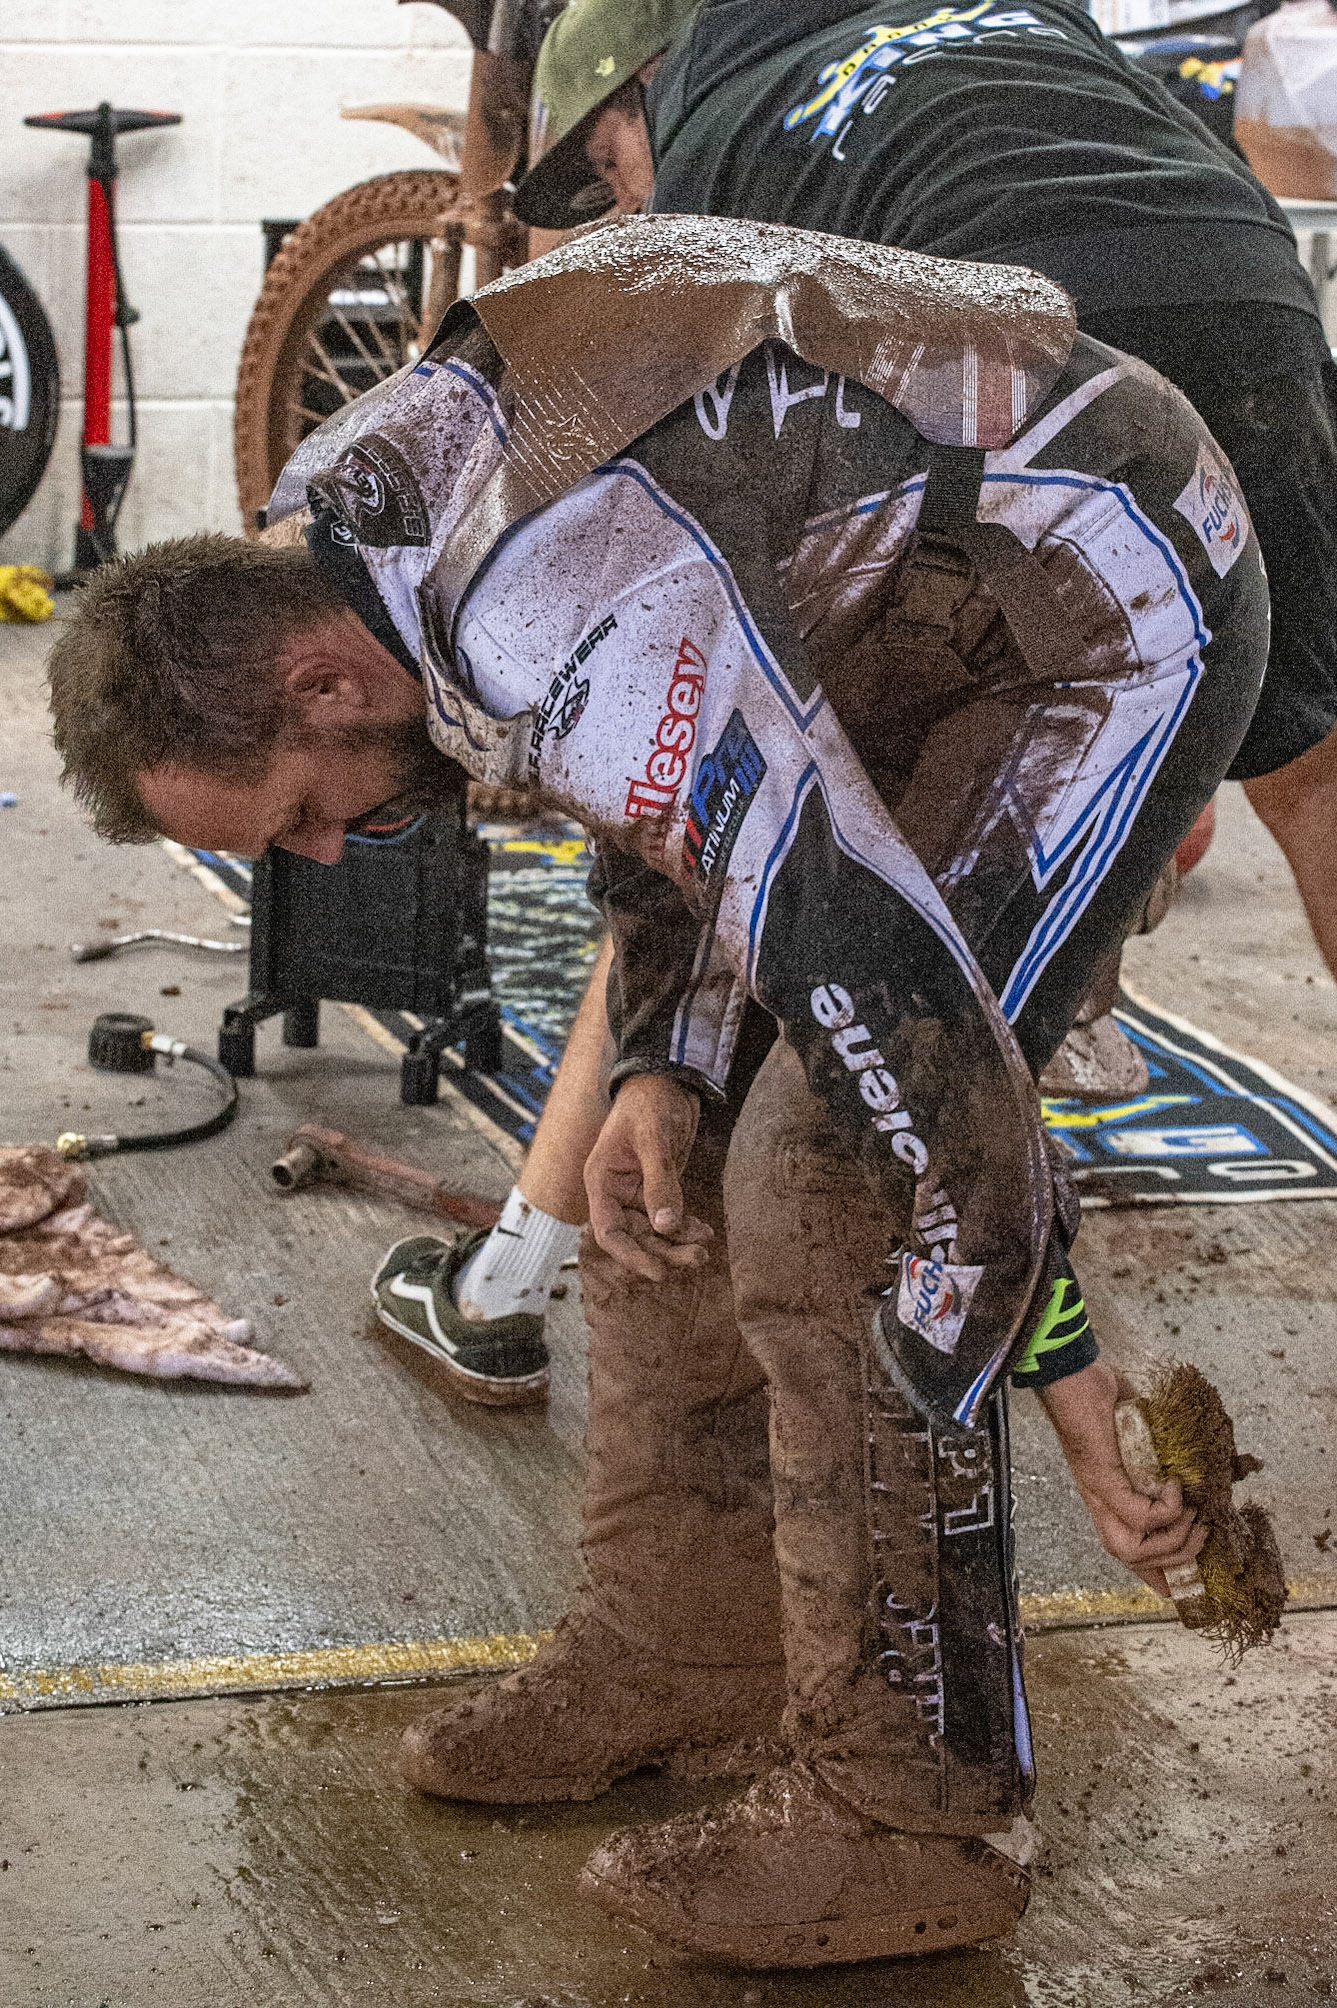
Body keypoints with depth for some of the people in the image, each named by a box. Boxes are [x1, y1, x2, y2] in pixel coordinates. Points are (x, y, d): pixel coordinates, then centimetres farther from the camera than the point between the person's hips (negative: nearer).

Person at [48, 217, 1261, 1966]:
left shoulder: (570, 633, -35)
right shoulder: (353, 512, -3)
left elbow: (886, 991, -33)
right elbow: (681, 800, 10)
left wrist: (1071, 1376, -27)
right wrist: (662, 1068, -6)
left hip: (1116, 621, -10)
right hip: (907, 622, 10)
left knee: (825, 1187, -16)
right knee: (678, 1159, 9)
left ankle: (910, 1819, -4)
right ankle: (677, 1662, 24)